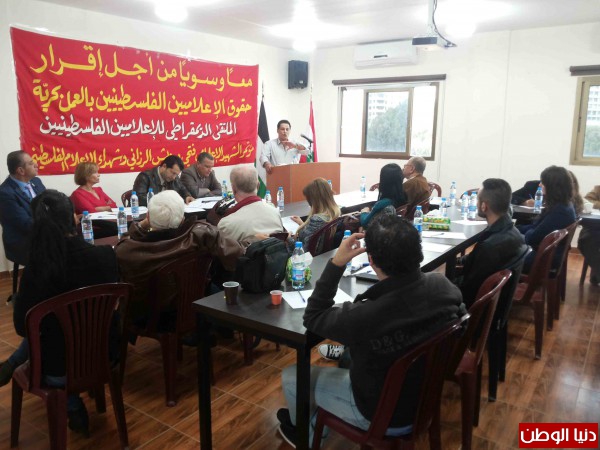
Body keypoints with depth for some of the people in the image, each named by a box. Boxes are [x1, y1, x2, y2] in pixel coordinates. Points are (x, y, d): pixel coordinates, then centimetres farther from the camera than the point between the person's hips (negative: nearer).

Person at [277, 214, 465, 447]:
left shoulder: (363, 317, -39)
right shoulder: (443, 285, -23)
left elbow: (313, 318, -18)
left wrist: (336, 264, -21)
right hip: (430, 394, 6)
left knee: (291, 376, 12)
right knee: (348, 351, 27)